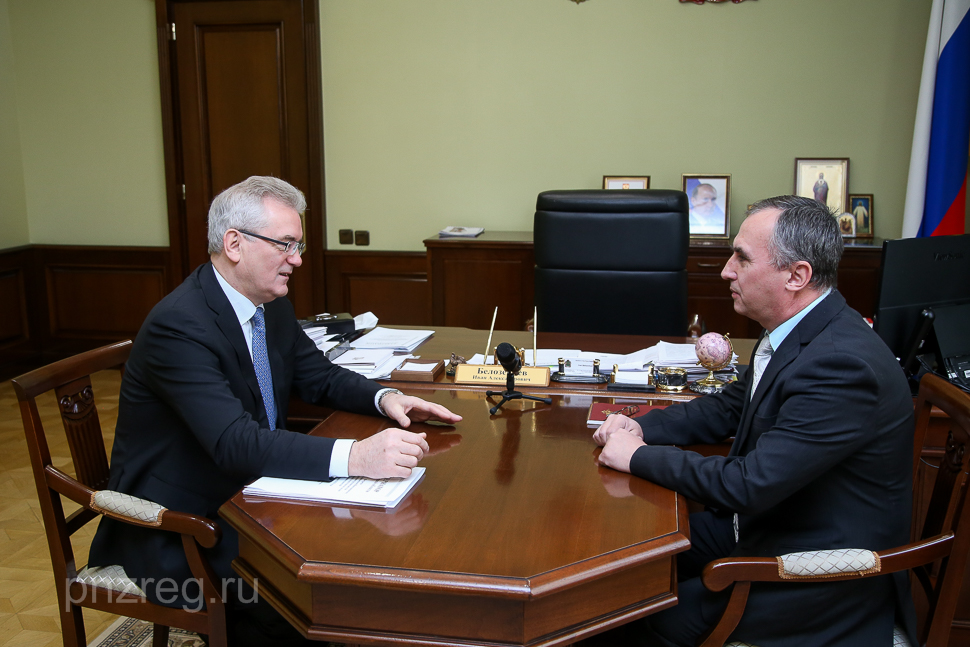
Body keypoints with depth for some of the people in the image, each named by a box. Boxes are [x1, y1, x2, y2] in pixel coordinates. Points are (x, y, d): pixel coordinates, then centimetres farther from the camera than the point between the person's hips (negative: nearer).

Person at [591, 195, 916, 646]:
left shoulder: (841, 364, -31)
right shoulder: (796, 331, 0)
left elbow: (748, 486, -31)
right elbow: (730, 408, 14)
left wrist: (640, 456, -19)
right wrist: (642, 427, -2)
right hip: (766, 521, 9)